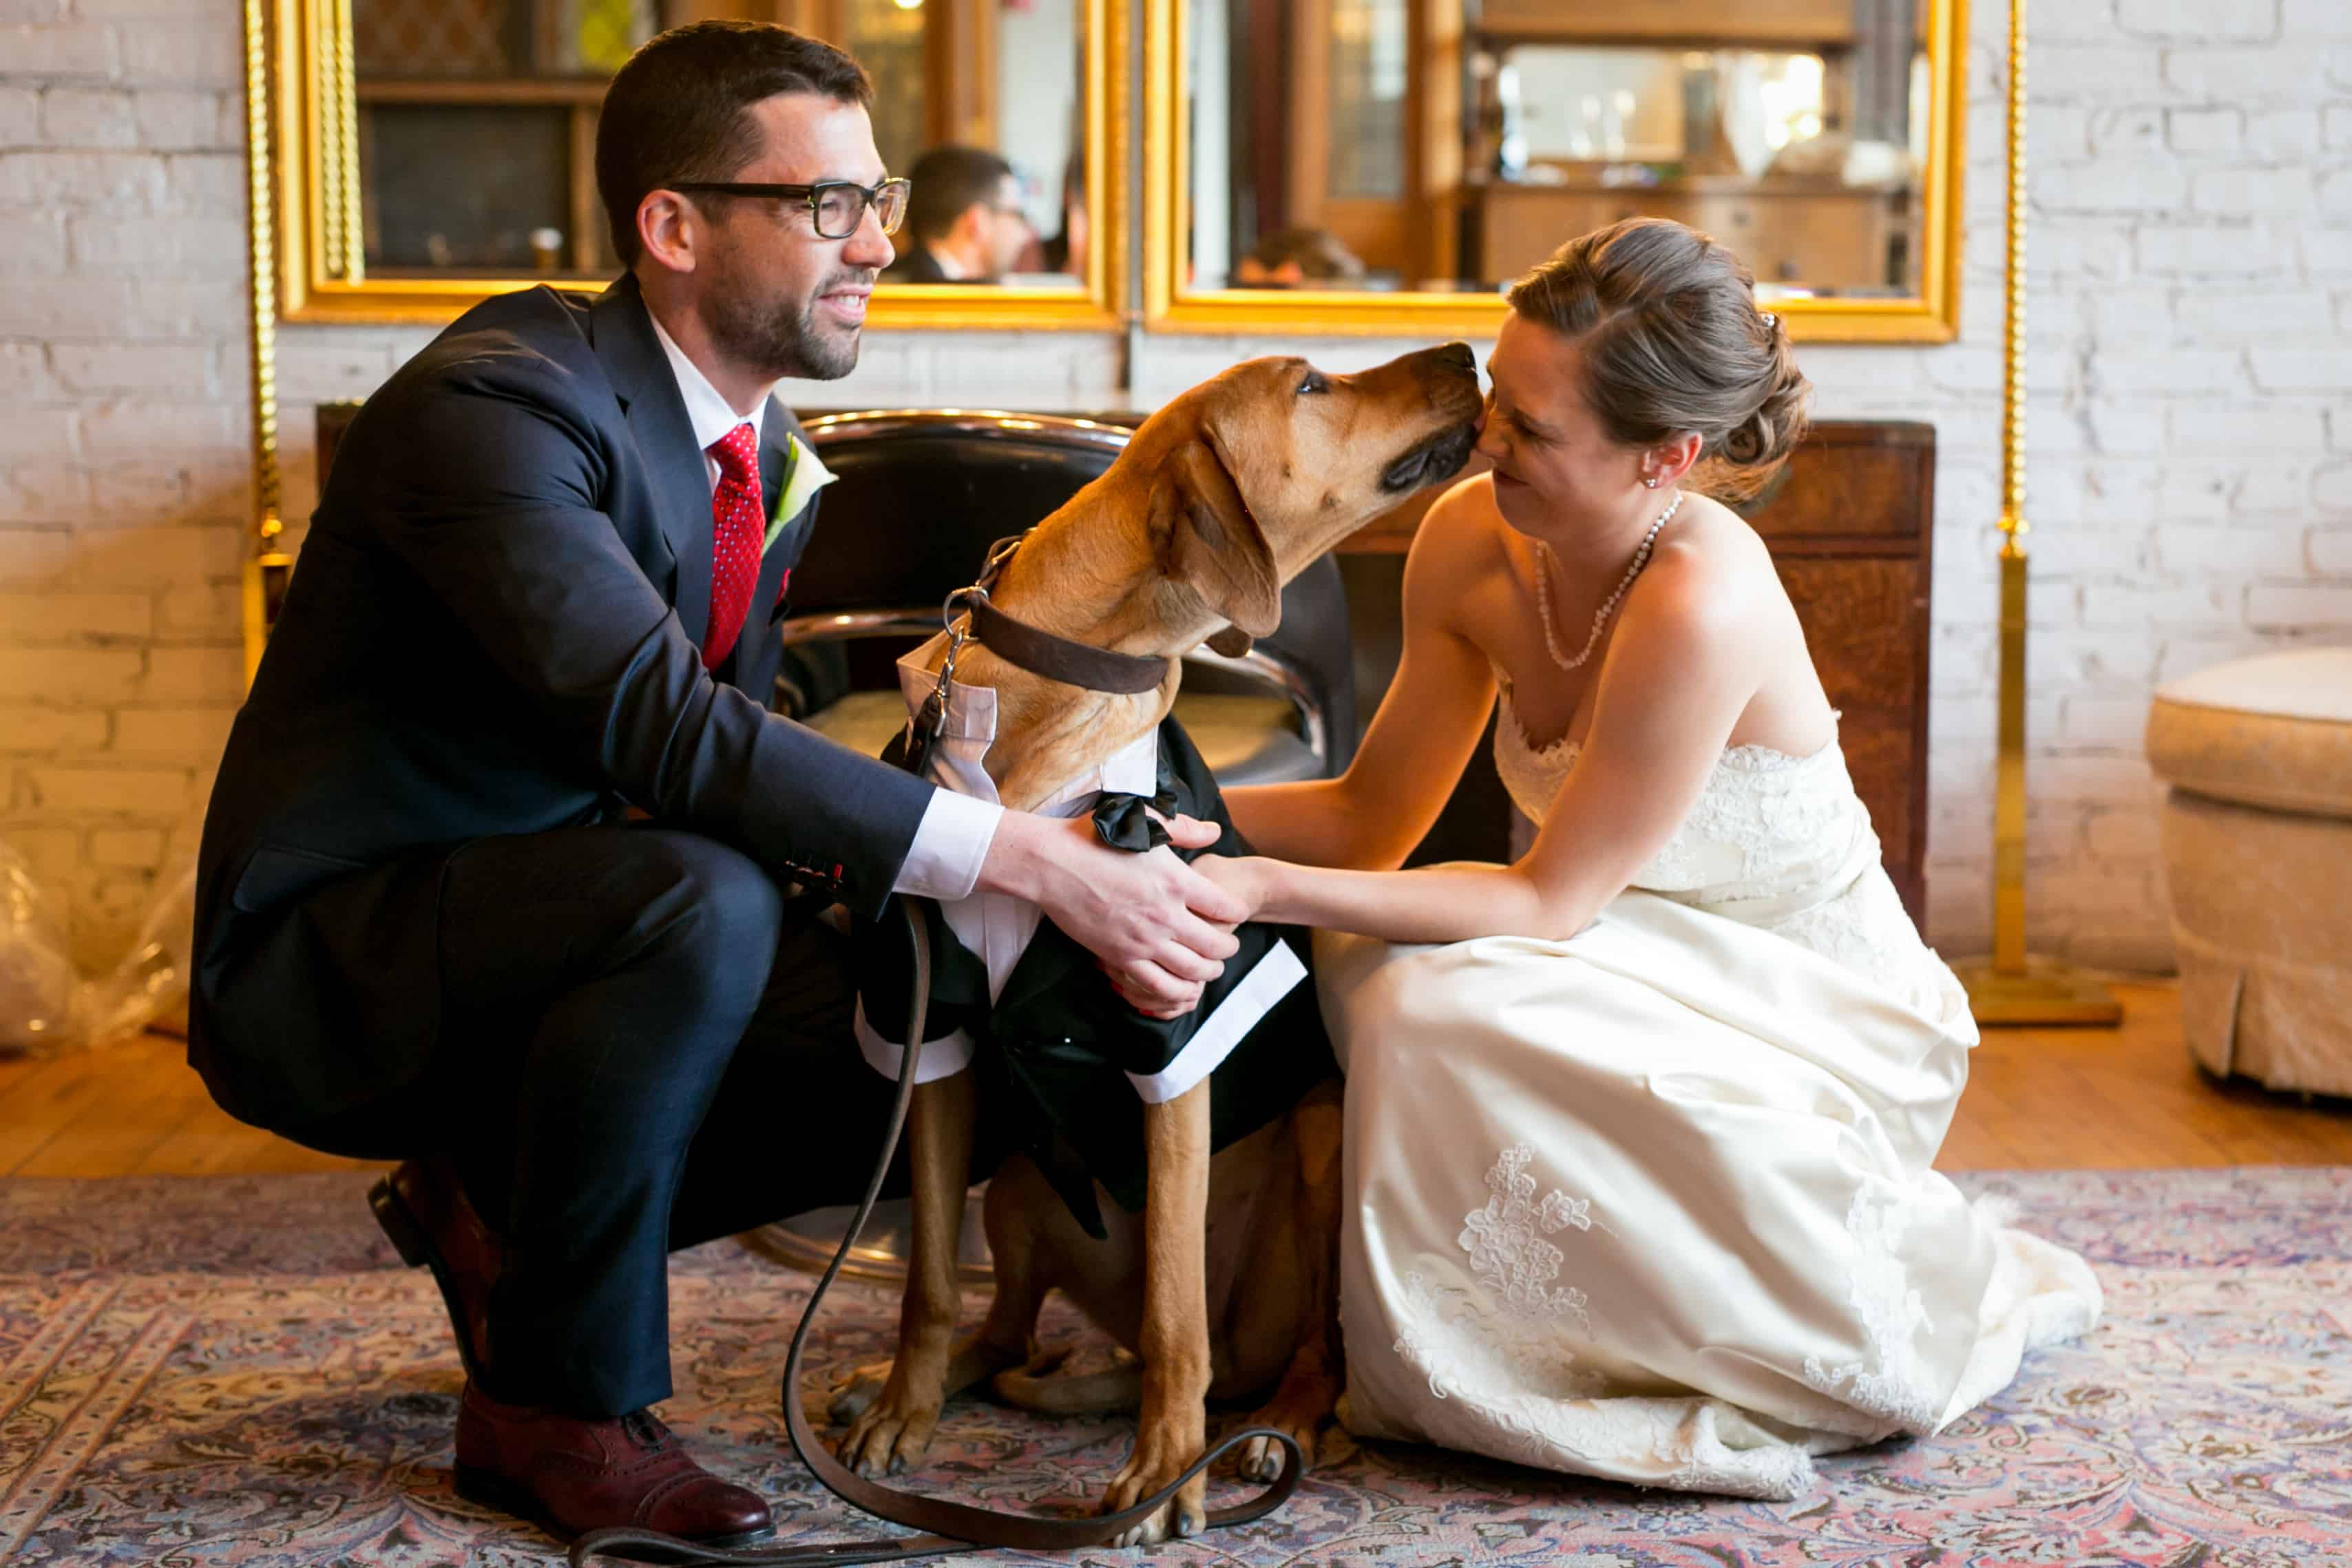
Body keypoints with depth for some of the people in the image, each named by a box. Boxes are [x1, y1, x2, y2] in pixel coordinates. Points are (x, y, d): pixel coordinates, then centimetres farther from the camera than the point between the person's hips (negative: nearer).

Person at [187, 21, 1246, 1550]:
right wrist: (1041, 864, -39)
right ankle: (554, 1406, -16)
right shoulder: (494, 406, -24)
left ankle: (502, 1199, 10)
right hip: (330, 963, -8)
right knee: (702, 903, -35)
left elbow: (737, 739, 10)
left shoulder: (768, 455, 5)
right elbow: (661, 726, -36)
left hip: (528, 925, 8)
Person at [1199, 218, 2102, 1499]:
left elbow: (1550, 900, -23)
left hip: (1814, 1024, -6)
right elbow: (1372, 821, 0)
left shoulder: (1702, 605, -31)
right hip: (1649, 966, 6)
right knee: (1371, 974, -16)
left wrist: (1268, 888, -29)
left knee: (1440, 1008, -27)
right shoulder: (1473, 542, -9)